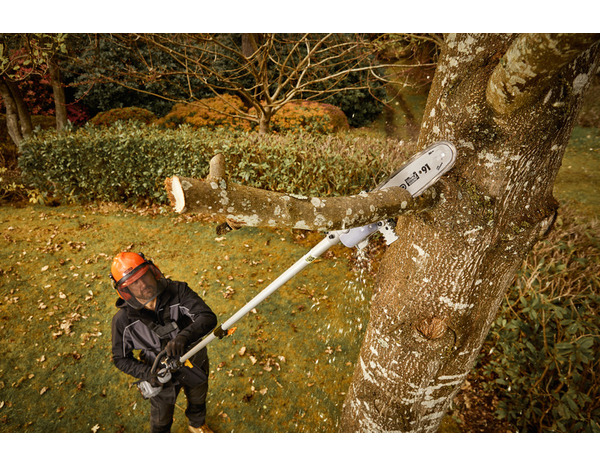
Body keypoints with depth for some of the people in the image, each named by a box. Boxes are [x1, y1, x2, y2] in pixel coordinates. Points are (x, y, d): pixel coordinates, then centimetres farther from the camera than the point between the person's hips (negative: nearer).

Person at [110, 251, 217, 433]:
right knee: (161, 419, 26)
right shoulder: (123, 319, -23)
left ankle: (197, 424, 67)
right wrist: (148, 373, -25)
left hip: (196, 364, 1)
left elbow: (208, 317, -35)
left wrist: (184, 337, -52)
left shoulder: (177, 292, -27)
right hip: (163, 377, 0)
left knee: (198, 400, 31)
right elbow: (121, 358, -9)